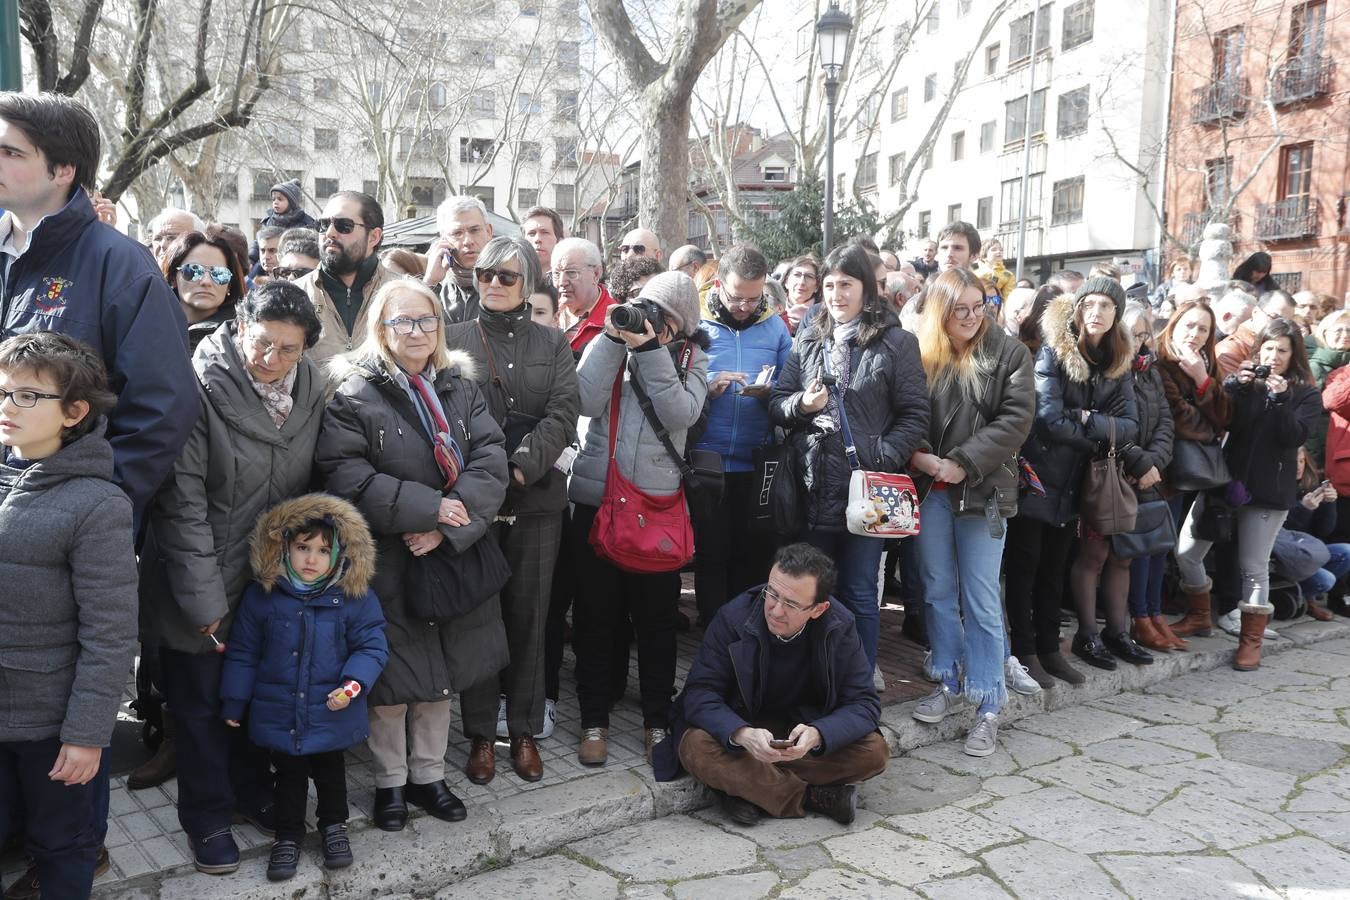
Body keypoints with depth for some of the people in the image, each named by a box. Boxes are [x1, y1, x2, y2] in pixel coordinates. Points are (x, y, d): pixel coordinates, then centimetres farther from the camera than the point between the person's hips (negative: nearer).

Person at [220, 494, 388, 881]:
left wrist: (355, 682, -24)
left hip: (332, 714, 0)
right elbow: (242, 652, 1)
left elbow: (372, 646, -8)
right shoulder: (262, 594, -7)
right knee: (288, 777, 17)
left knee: (330, 773, 19)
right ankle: (288, 835, 36)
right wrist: (233, 702, 5)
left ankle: (334, 826, 42)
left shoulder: (355, 597, -12)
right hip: (279, 714, 1)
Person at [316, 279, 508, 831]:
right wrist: (428, 507, -20)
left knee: (441, 670, 14)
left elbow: (490, 464, -3)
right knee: (392, 674, 6)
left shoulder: (461, 389, 7)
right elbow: (346, 476, -16)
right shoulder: (354, 396, -5)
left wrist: (448, 527, -17)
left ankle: (428, 775, 31)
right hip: (386, 563, -4)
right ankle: (390, 782, 26)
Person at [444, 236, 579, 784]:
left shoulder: (552, 343, 10)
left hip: (536, 500, 1)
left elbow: (564, 411, -3)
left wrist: (523, 465, -16)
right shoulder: (454, 339, 7)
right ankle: (480, 734, 18)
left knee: (528, 615, 8)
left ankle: (524, 732, 21)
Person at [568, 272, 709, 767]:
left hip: (658, 503, 0)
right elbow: (586, 401, -11)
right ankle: (594, 720, 23)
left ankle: (657, 720, 25)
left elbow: (682, 414, -13)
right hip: (596, 499, 0)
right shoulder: (608, 341, 4)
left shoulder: (691, 356, 4)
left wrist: (649, 349, -17)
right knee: (594, 615, 8)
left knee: (656, 616, 9)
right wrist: (614, 339, -14)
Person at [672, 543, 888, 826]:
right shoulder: (734, 618, -19)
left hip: (808, 732, 1)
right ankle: (812, 797, -19)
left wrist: (817, 735, -36)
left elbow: (864, 703, -15)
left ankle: (746, 786, -18)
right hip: (742, 729, -1)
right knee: (695, 747, -32)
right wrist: (742, 734, -40)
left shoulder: (839, 626, -15)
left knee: (875, 752, -23)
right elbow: (699, 694, -20)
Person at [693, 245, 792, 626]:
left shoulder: (774, 326, 6)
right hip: (707, 463, -2)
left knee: (755, 556, 10)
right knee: (711, 555, 6)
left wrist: (769, 392, -15)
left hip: (758, 464, 2)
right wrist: (707, 388, -19)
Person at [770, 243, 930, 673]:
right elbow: (776, 403, 10)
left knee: (859, 594, 6)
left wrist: (881, 460, -17)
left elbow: (915, 415, -5)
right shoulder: (808, 339, 10)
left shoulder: (897, 342, -2)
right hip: (812, 487, 4)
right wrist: (801, 403, -12)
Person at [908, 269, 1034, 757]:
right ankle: (950, 682, 28)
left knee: (981, 600, 0)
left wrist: (964, 463, -16)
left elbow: (1015, 419, -9)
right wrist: (917, 457, -14)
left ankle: (989, 704, 9)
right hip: (929, 488, 3)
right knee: (937, 590, 12)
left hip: (982, 490, -2)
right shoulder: (920, 353, 4)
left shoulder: (1009, 353, 0)